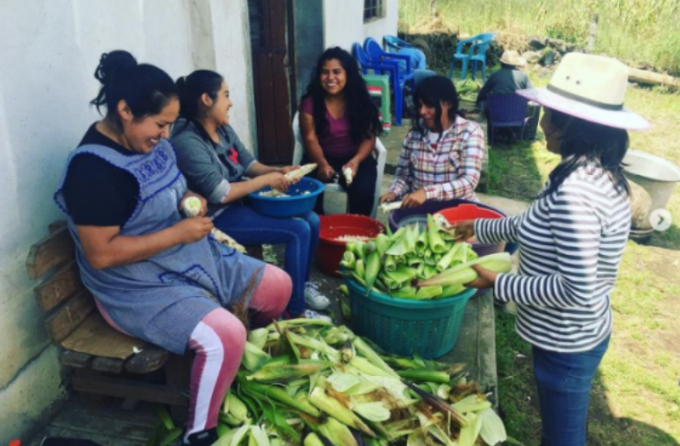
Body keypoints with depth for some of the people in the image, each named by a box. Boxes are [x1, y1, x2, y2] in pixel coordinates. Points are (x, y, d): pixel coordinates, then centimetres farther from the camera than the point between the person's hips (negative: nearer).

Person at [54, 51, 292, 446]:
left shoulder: (152, 141, 2)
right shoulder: (93, 168, -23)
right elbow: (101, 254, -25)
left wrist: (189, 199, -3)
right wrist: (179, 232, -24)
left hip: (193, 257, 9)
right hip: (141, 288, -9)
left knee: (278, 285, 9)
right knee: (225, 336, -30)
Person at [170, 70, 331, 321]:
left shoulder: (223, 129, 6)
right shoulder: (188, 143, -22)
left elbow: (247, 163, 13)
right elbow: (220, 194, -25)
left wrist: (277, 171, -6)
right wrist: (267, 180, -18)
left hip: (242, 200, 9)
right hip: (219, 217, -9)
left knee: (311, 220, 0)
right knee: (299, 231, -19)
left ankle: (303, 284, 20)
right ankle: (296, 312, -7)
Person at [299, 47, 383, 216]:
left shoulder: (361, 100, -2)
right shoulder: (310, 102, -5)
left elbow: (369, 137, -5)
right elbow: (311, 139, -11)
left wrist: (356, 160, -25)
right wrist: (322, 164, -30)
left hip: (356, 158, 0)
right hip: (322, 158, 0)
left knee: (363, 190, -29)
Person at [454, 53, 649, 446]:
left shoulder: (575, 190, -31)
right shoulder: (597, 172, 0)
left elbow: (577, 290, -30)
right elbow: (542, 225, 14)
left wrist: (498, 285, -21)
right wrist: (479, 228, 20)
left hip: (566, 342, -9)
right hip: (580, 333, 9)